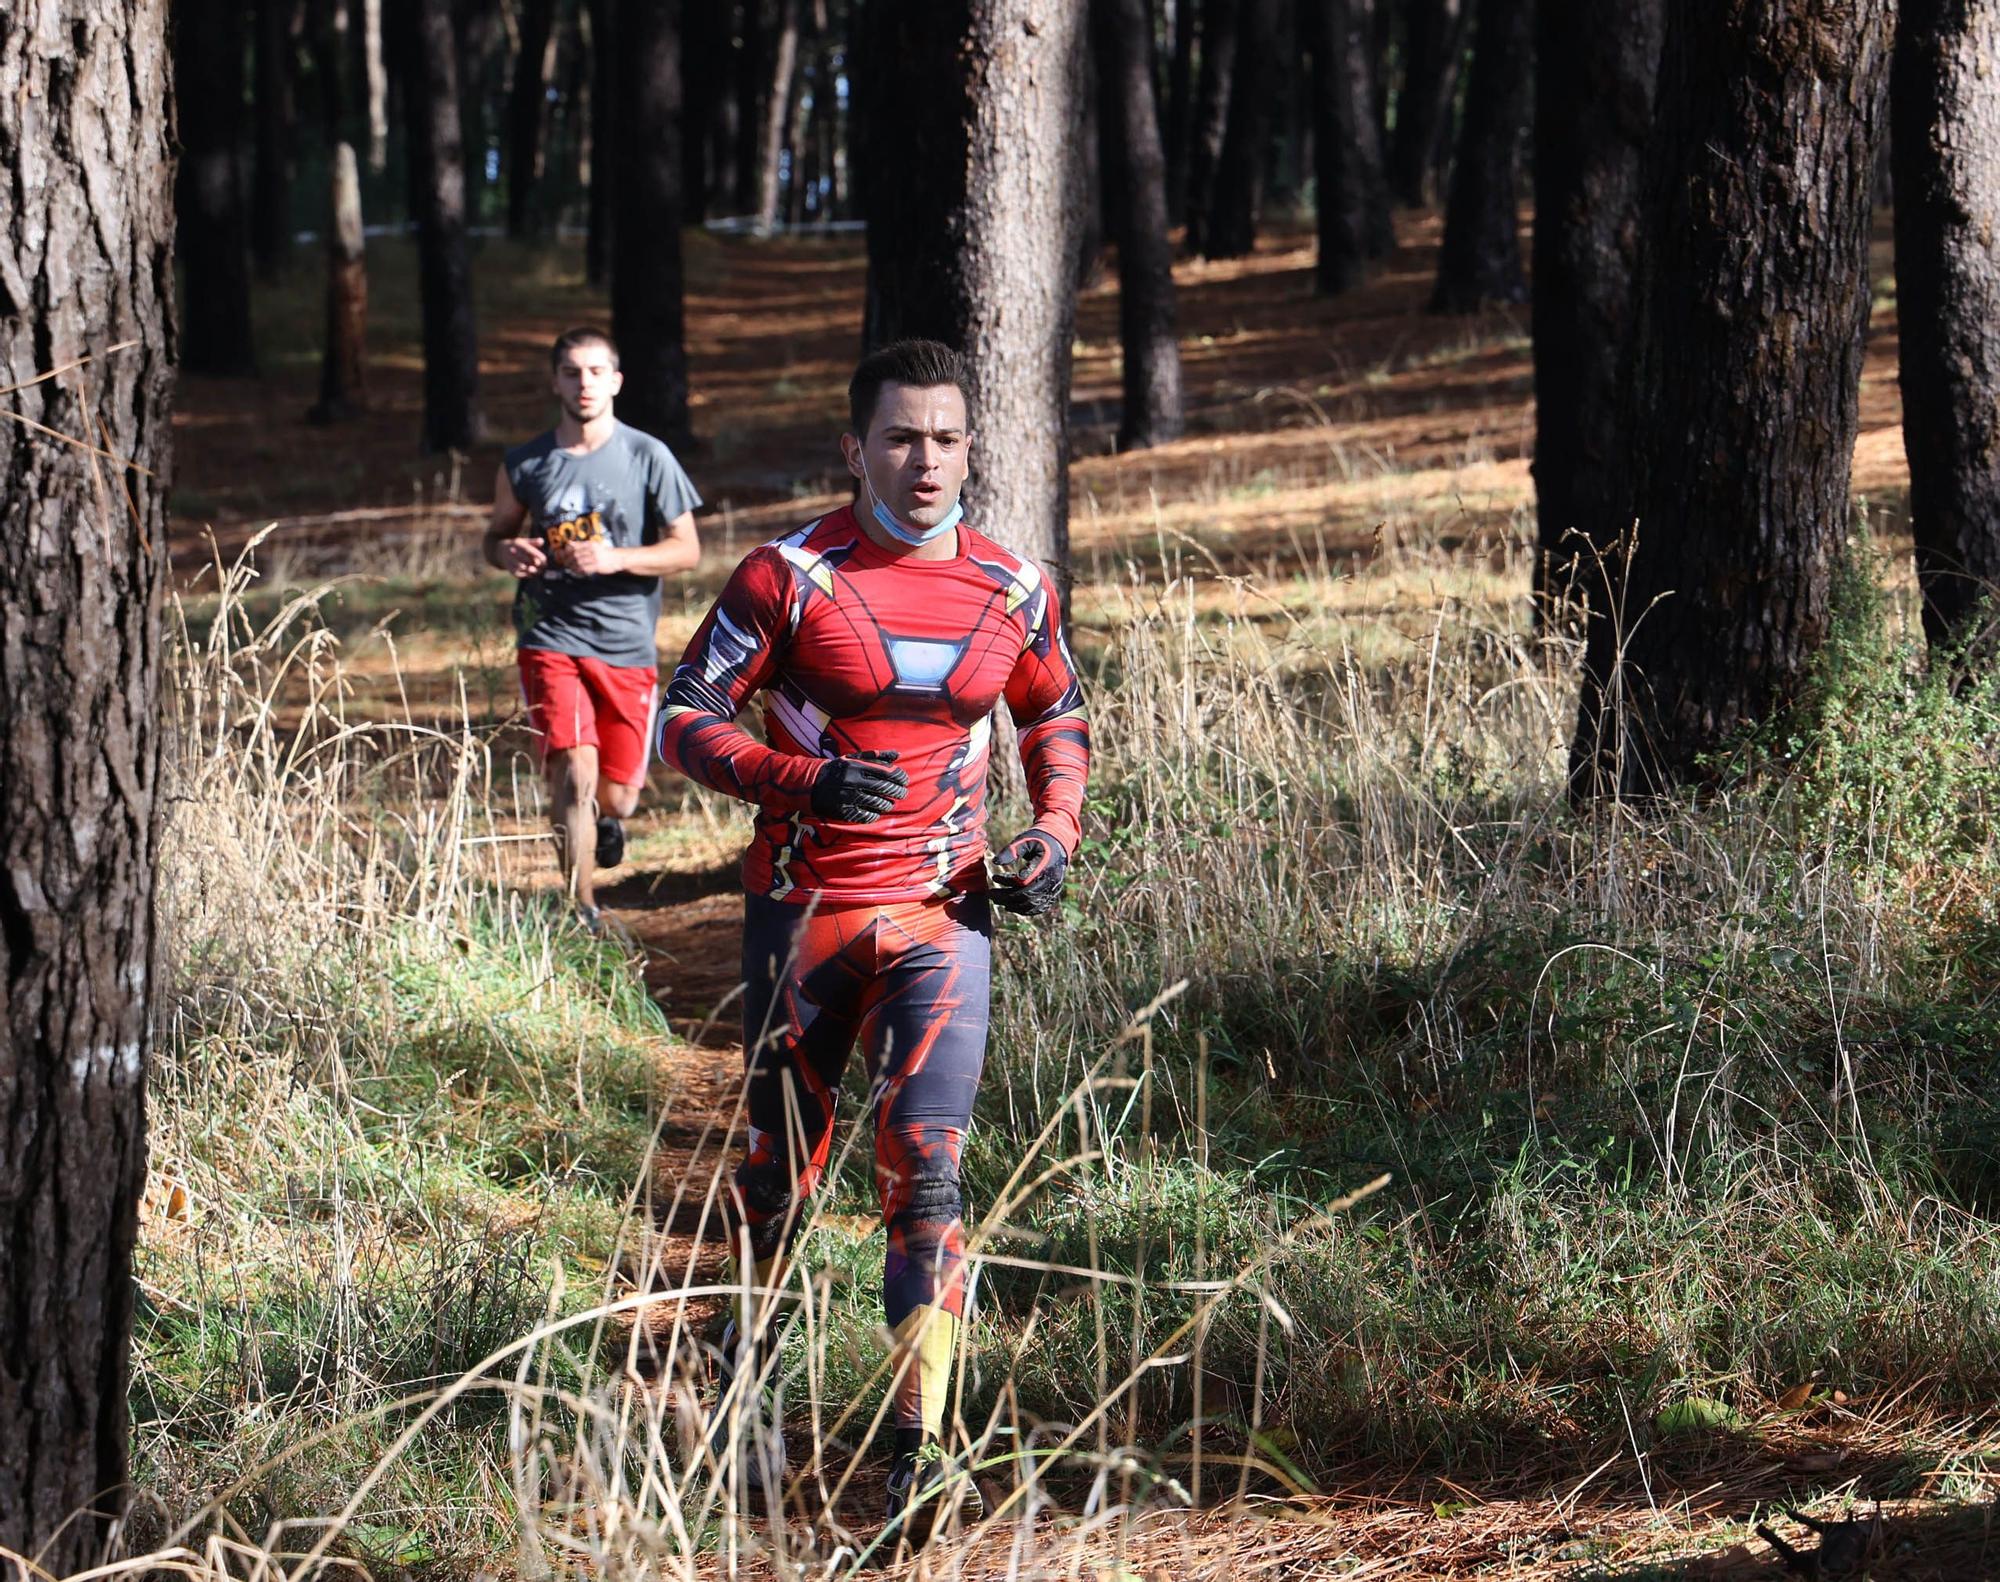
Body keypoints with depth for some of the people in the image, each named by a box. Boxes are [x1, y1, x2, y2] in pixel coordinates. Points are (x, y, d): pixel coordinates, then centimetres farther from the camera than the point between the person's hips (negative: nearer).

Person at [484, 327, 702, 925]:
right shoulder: (525, 465, 3)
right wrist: (508, 552, -8)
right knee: (575, 774, -18)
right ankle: (583, 917, -10)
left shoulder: (647, 458, -2)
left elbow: (687, 548, 0)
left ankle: (606, 820, 47)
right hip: (552, 637, 0)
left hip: (628, 646, 0)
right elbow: (496, 535, 18)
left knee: (617, 795, 7)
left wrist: (616, 559, -17)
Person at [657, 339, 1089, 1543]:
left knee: (926, 1170, -13)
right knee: (785, 1167, 10)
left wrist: (1057, 826, 2)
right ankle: (748, 1351, 40)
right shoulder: (790, 576, -9)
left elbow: (1057, 715, 20)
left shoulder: (1014, 590, 2)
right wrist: (804, 780, -24)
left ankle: (921, 1453, -18)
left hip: (941, 912, 1)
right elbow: (686, 720, -8)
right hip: (801, 906, -1)